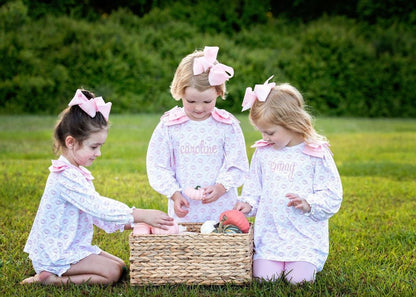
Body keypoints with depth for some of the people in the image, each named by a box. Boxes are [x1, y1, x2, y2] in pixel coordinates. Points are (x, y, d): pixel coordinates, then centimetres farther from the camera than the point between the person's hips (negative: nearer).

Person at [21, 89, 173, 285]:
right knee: (112, 273, -15)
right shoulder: (66, 177, -22)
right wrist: (141, 216, -26)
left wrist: (131, 223, 0)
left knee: (120, 266, 8)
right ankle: (50, 278, -10)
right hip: (57, 253, -10)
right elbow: (98, 207, -27)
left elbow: (96, 209, 12)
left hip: (73, 246, 10)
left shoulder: (77, 173, 13)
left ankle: (53, 276, 5)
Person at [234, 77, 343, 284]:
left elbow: (332, 196, -6)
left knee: (299, 279, -16)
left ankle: (310, 262, 18)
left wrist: (308, 204, -21)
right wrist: (248, 203, -1)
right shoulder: (263, 152, 7)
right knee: (263, 277, -12)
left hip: (304, 236, -3)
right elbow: (254, 186, 18)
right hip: (269, 234, 3)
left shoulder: (316, 155, -7)